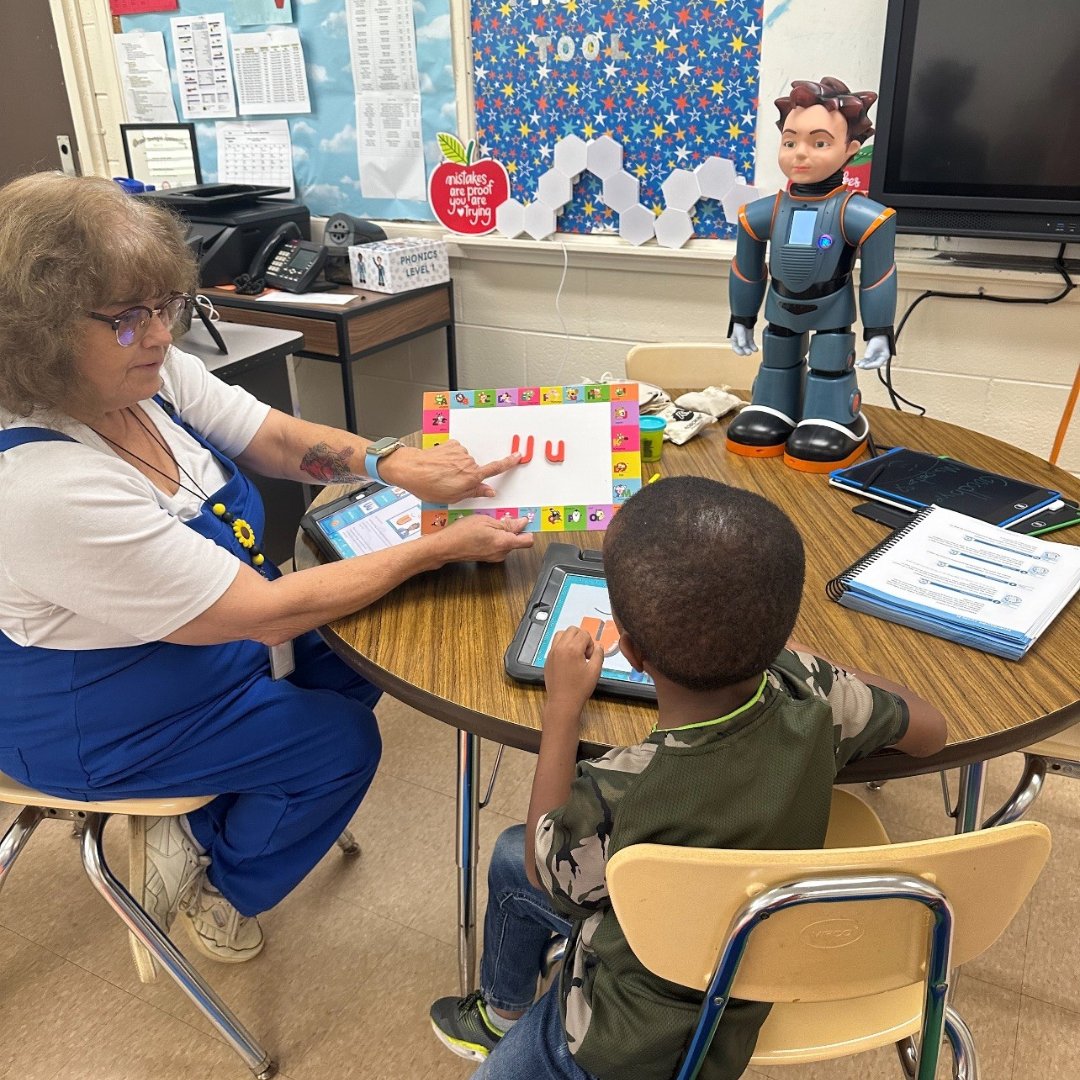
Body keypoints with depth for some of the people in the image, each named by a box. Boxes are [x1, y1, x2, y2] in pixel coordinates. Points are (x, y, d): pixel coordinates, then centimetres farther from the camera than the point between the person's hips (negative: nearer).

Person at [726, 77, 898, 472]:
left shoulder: (857, 215, -21)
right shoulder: (763, 213, -11)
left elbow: (877, 277, -14)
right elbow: (746, 272, 2)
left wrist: (879, 331, -11)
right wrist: (741, 321, 9)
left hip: (832, 310, -4)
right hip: (781, 307, 4)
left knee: (830, 364, 3)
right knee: (777, 360, 18)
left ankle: (834, 422, 20)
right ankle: (775, 411, 36)